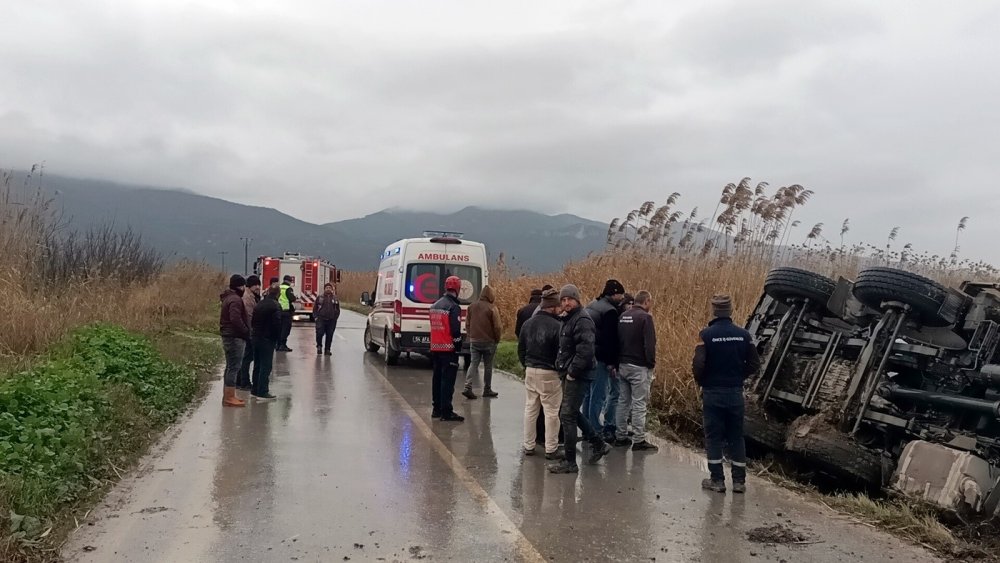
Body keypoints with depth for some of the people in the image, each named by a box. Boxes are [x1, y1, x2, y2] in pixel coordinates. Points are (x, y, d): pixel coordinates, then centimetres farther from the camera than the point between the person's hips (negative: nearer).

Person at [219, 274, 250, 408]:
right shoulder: (235, 299, -17)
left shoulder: (228, 297, 16)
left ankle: (227, 395, 24)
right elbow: (236, 319, -27)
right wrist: (246, 332, -15)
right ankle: (229, 398, -6)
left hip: (228, 336, 11)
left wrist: (245, 331, 14)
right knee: (234, 367, -7)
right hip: (235, 337, -11)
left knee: (230, 367, 17)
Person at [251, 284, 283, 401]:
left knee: (257, 365, 16)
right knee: (266, 366, -3)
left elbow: (253, 321, 13)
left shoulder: (259, 304, 10)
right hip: (268, 340, -8)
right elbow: (277, 324, -18)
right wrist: (279, 339, -9)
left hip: (256, 338, 8)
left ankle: (255, 390, 22)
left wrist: (256, 332, 15)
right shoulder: (275, 305, -14)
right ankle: (262, 392, -3)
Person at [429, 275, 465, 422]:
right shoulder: (453, 307, -14)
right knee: (448, 379, -7)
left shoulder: (435, 306, 14)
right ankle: (446, 411, -7)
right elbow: (455, 331, -19)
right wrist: (458, 347, -11)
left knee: (437, 377, 14)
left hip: (435, 348, 9)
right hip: (448, 349, -8)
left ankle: (436, 408, 21)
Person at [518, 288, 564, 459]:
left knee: (530, 409, 15)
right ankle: (551, 449, 10)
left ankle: (528, 445, 23)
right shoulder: (557, 326, -18)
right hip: (549, 374, -6)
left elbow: (520, 349, 10)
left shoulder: (527, 324, 3)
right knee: (551, 411, 4)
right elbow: (562, 352, -15)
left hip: (530, 372, 6)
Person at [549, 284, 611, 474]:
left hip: (578, 377, -10)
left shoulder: (582, 320, -17)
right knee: (572, 413, 20)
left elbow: (585, 351, -26)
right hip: (569, 375, 10)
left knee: (567, 416, -6)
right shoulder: (568, 319, 15)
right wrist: (564, 369, 13)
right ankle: (599, 444, 33)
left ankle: (570, 462, 3)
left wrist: (572, 372, -20)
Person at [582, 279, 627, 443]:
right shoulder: (610, 311, -14)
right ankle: (595, 431, 2)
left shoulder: (591, 306, 14)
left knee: (589, 394, 16)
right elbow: (610, 339, -18)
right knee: (599, 395, -2)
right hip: (599, 359, -9)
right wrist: (611, 363, -15)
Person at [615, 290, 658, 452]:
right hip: (639, 367, -7)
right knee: (639, 404, -2)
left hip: (622, 365, 7)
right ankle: (639, 441, 2)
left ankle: (620, 436, 19)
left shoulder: (623, 316, 9)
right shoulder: (645, 317, -13)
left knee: (623, 401, 14)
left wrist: (618, 361, 16)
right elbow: (650, 344, -17)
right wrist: (651, 363, -6)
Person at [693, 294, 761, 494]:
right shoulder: (743, 334, -3)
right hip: (736, 393, 3)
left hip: (713, 393, -3)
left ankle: (717, 480, 10)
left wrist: (702, 382, 1)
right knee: (736, 437, 12)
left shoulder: (707, 334, -13)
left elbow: (698, 364, -18)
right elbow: (754, 363, -1)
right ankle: (739, 481, 16)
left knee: (713, 436, 7)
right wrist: (738, 376, 13)